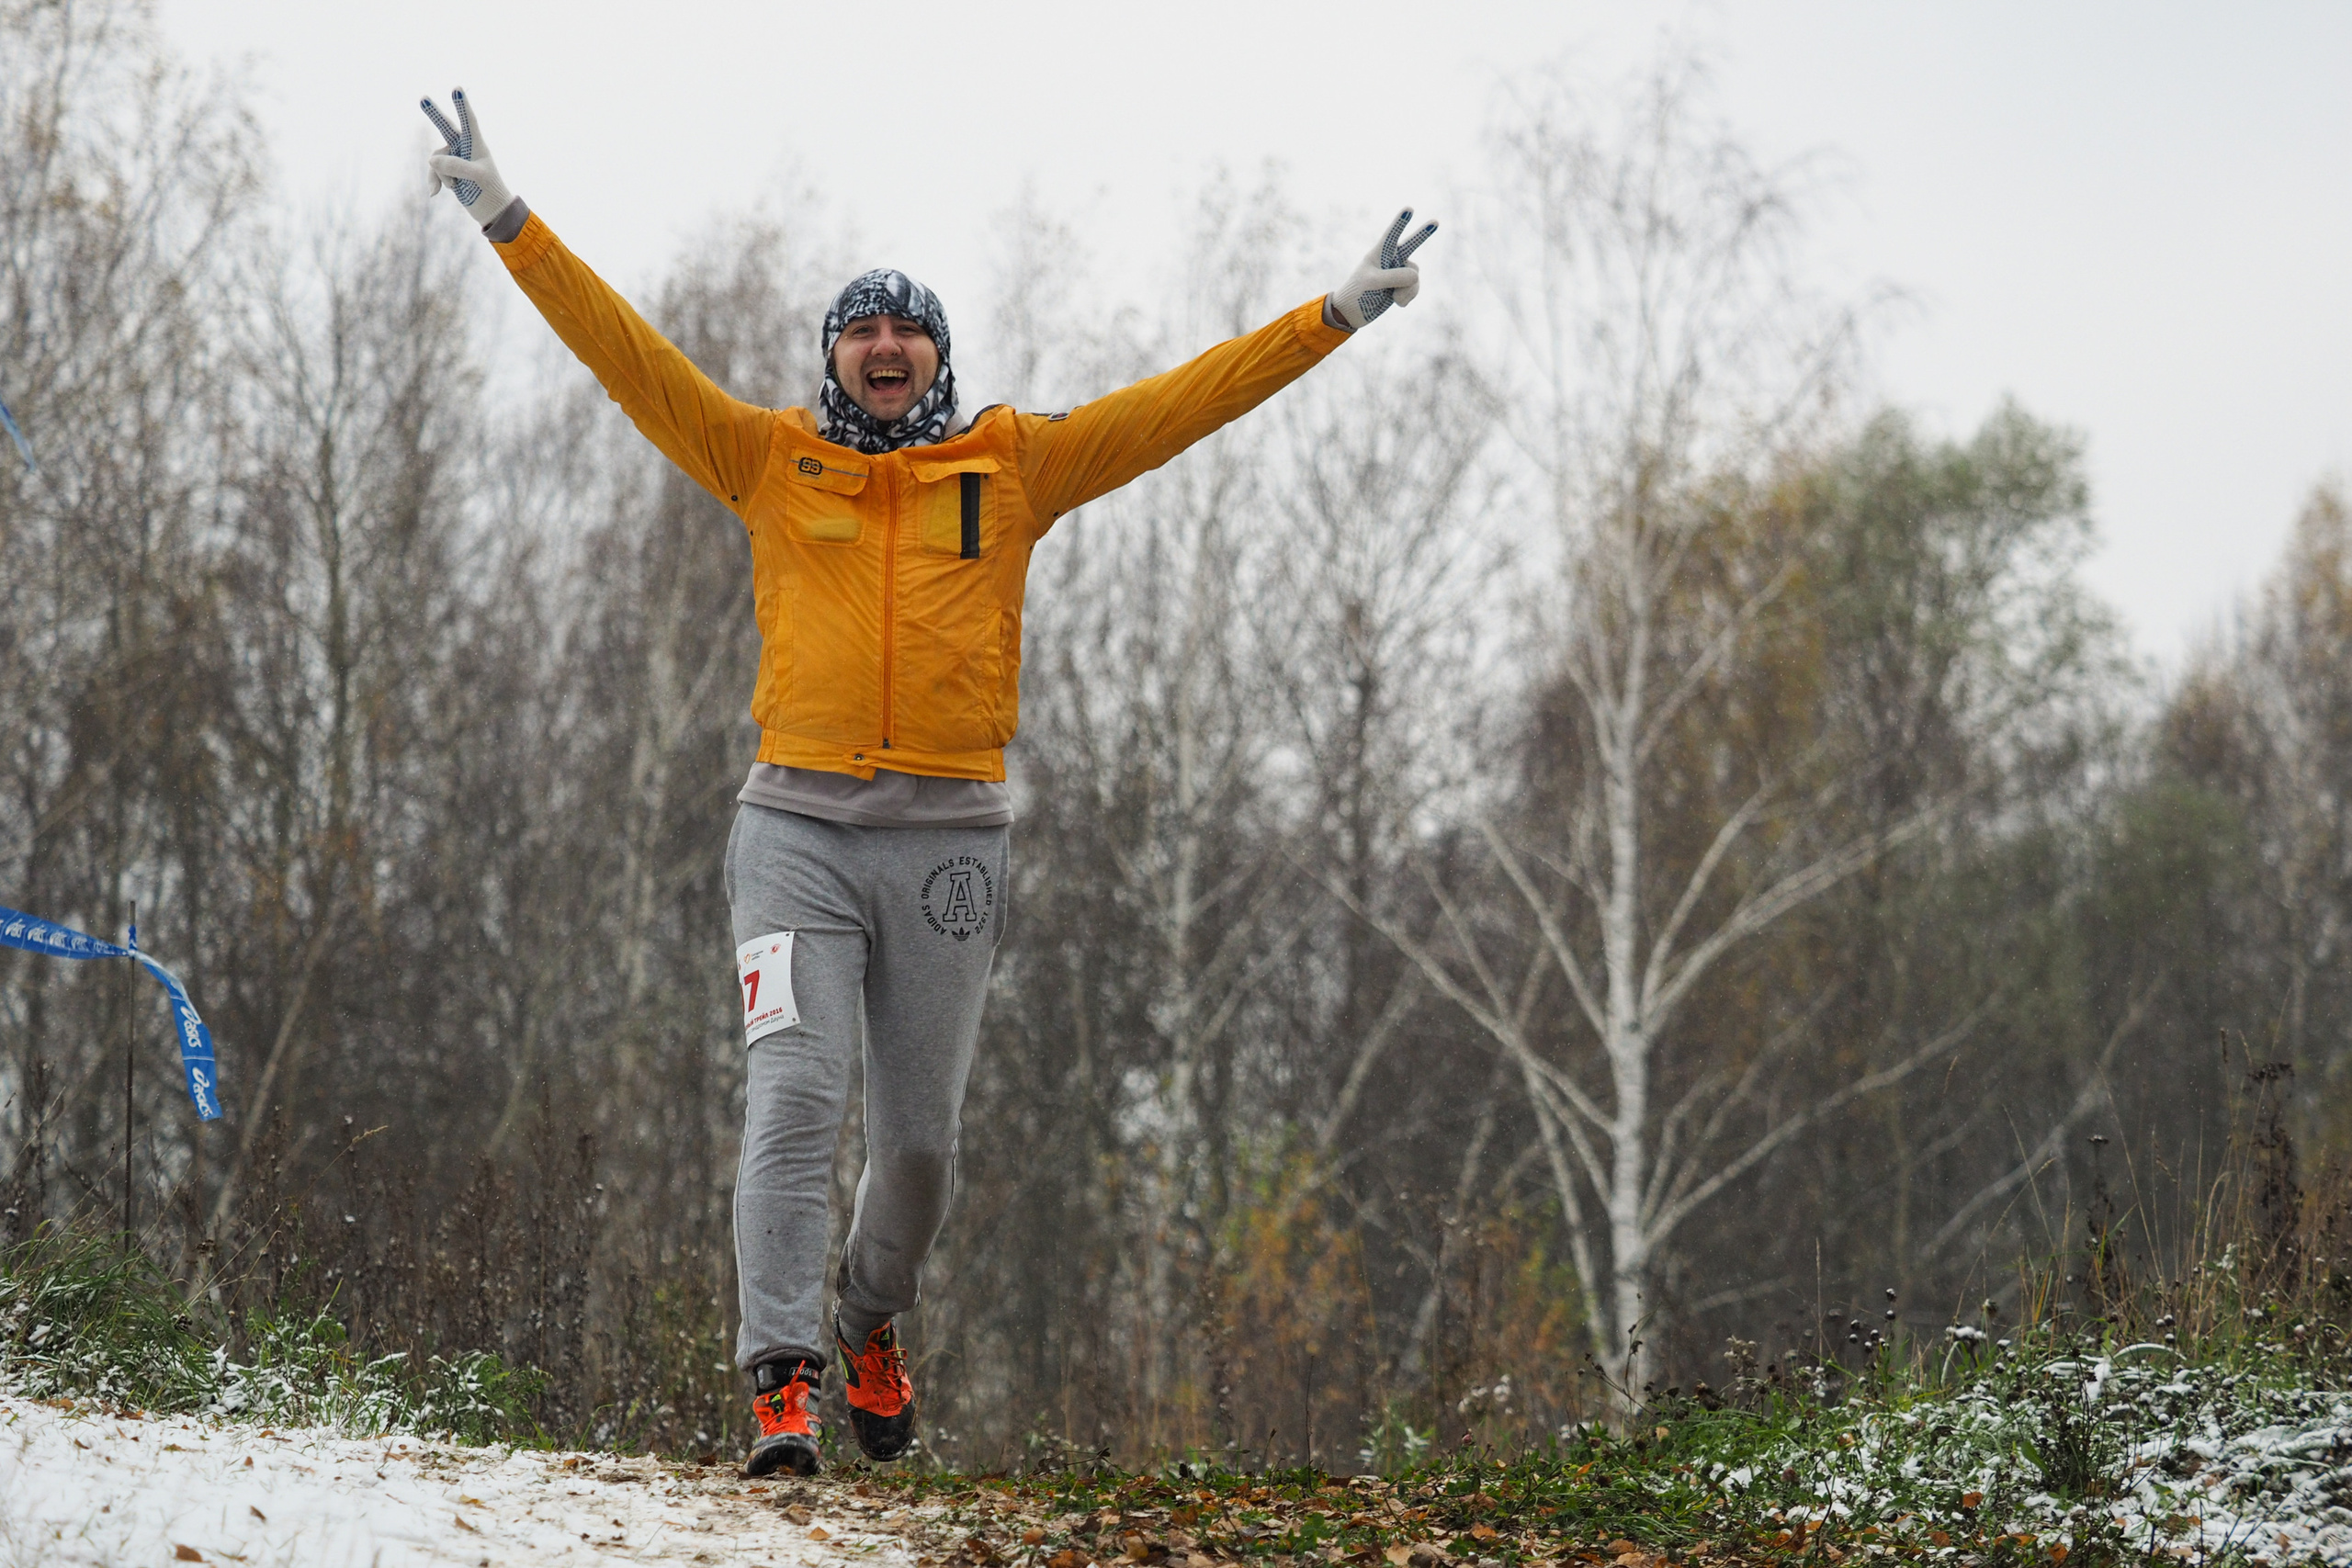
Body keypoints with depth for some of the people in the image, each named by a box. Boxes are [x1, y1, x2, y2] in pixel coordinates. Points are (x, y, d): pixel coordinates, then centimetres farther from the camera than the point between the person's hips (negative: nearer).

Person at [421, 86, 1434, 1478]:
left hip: (950, 837, 1)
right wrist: (508, 220, -1)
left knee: (921, 1133, 8)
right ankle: (783, 1382, -18)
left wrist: (1338, 315, 6)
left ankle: (872, 1324, 36)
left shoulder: (1014, 467, 9)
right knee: (798, 1097, -16)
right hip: (801, 827, -1)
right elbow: (627, 351, 5)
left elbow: (1180, 405, 8)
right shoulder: (769, 461, 8)